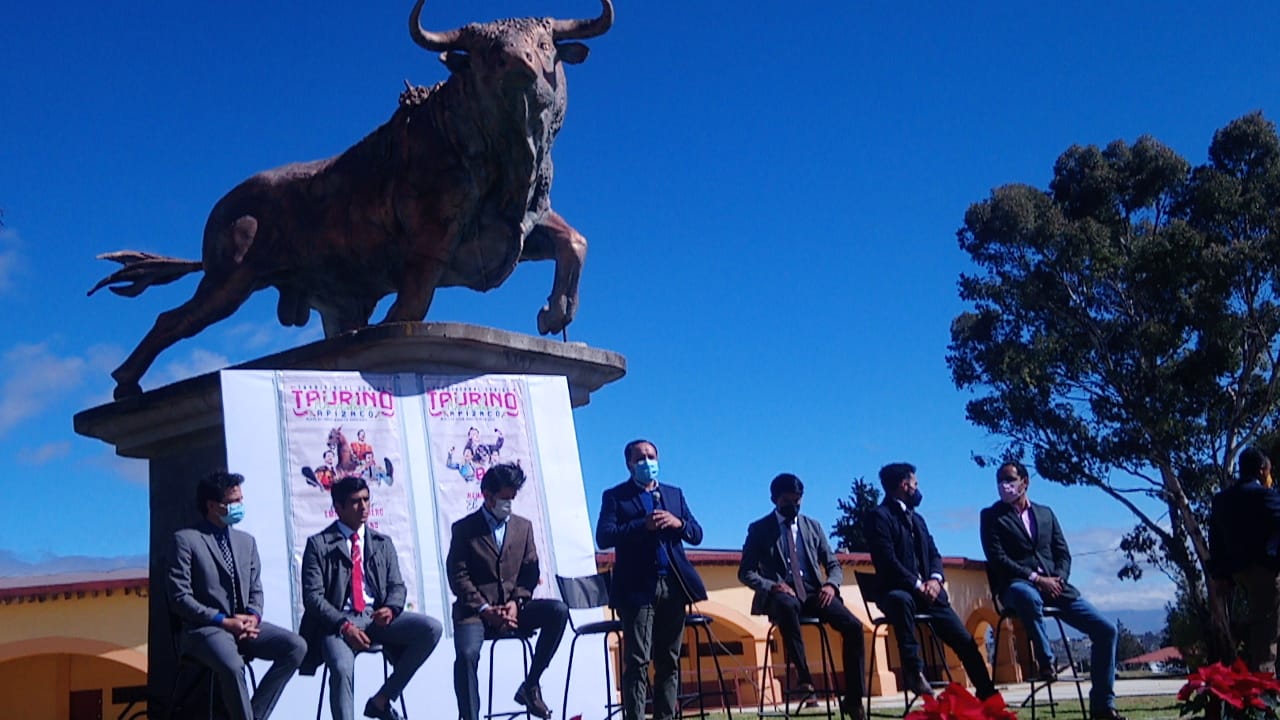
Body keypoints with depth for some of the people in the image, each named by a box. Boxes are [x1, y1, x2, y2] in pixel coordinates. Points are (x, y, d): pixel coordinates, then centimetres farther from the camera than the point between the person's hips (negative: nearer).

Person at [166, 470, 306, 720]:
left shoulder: (247, 541, 17)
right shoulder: (186, 540, -3)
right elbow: (180, 598, -9)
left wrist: (253, 616, -5)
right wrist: (224, 621, -15)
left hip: (242, 625, 6)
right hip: (204, 628, -6)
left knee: (296, 646, -18)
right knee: (232, 666, -37)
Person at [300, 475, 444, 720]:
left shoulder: (383, 543, 18)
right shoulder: (319, 544, 5)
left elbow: (397, 586, 12)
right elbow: (312, 596, -3)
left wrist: (390, 609, -13)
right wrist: (344, 626, -18)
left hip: (377, 618, 4)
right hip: (338, 622, -4)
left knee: (432, 628, -20)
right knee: (342, 668, -34)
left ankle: (381, 700, -11)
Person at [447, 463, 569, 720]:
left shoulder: (523, 526, 16)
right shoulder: (464, 529, 5)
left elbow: (530, 572, 11)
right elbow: (458, 576, -3)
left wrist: (516, 603, -8)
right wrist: (485, 609, -15)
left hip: (513, 608, 3)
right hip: (476, 610, -3)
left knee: (558, 611, -22)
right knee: (467, 654, -31)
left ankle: (530, 686, -12)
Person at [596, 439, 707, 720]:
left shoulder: (674, 494, 20)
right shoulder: (615, 496, 6)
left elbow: (697, 535, 14)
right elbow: (604, 537, -8)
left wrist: (677, 523, -7)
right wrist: (643, 525, -17)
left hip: (673, 586, 4)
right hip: (638, 588, -4)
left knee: (669, 662, 6)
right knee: (637, 662, -9)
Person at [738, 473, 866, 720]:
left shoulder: (813, 526, 19)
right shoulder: (759, 529, 8)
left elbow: (834, 565, 19)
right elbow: (745, 572, 3)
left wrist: (831, 584, -5)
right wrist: (771, 586, -17)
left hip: (813, 592, 4)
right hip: (782, 595, -4)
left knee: (853, 627, -23)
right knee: (788, 605, -42)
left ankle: (852, 700, -15)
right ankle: (803, 677, -38)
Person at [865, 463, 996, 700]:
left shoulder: (916, 518, 23)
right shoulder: (879, 516, -5)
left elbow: (934, 554, 16)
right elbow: (887, 560, -16)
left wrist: (935, 579, -5)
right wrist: (917, 585, -21)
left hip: (927, 592, 7)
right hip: (898, 592, -7)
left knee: (965, 641, -1)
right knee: (903, 601, -42)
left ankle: (987, 694, 11)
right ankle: (913, 670, -39)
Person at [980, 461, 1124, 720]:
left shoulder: (1046, 513, 20)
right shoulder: (991, 516, 6)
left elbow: (1063, 553, 14)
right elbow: (997, 558, -5)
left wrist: (1058, 579, -7)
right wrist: (1035, 578, -15)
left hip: (1053, 584, 5)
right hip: (1017, 585, -5)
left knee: (1106, 630, -8)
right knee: (1029, 597, -44)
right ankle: (1046, 661, -23)